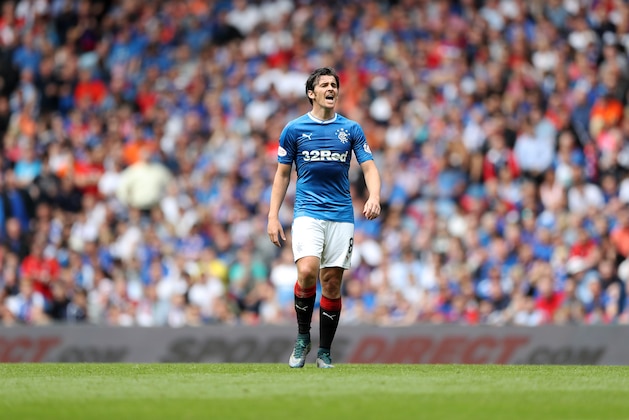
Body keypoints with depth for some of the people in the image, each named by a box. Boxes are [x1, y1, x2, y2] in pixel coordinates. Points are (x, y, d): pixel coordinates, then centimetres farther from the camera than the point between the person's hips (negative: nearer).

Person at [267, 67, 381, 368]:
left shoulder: (351, 129, 7)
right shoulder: (294, 129, 4)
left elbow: (369, 167, 4)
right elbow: (282, 174, 9)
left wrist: (374, 197, -17)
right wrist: (273, 216, 2)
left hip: (341, 215, 2)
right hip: (307, 212, -2)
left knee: (332, 282, 1)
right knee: (307, 271, -23)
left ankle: (325, 353, 12)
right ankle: (302, 337, -2)